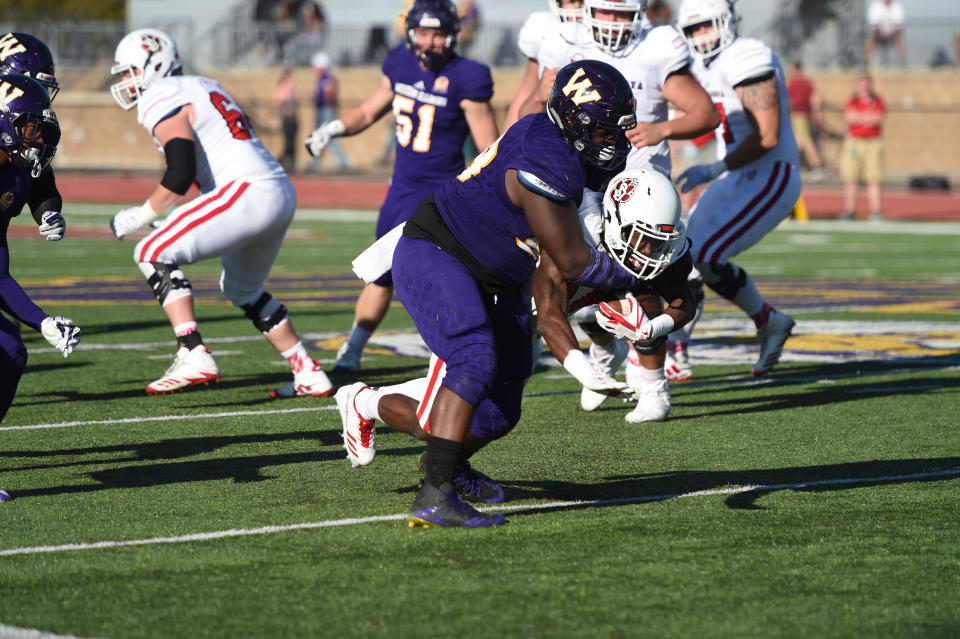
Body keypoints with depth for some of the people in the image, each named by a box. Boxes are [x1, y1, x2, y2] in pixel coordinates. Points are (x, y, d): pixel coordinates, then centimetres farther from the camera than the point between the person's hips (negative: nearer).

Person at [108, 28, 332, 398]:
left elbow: (181, 174, -16)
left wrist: (139, 216, -5)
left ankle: (193, 356, -21)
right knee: (242, 289, 27)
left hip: (248, 193, -10)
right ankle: (309, 375, 28)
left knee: (154, 254, -9)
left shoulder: (161, 100, -5)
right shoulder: (202, 87, 24)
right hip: (282, 192, 10)